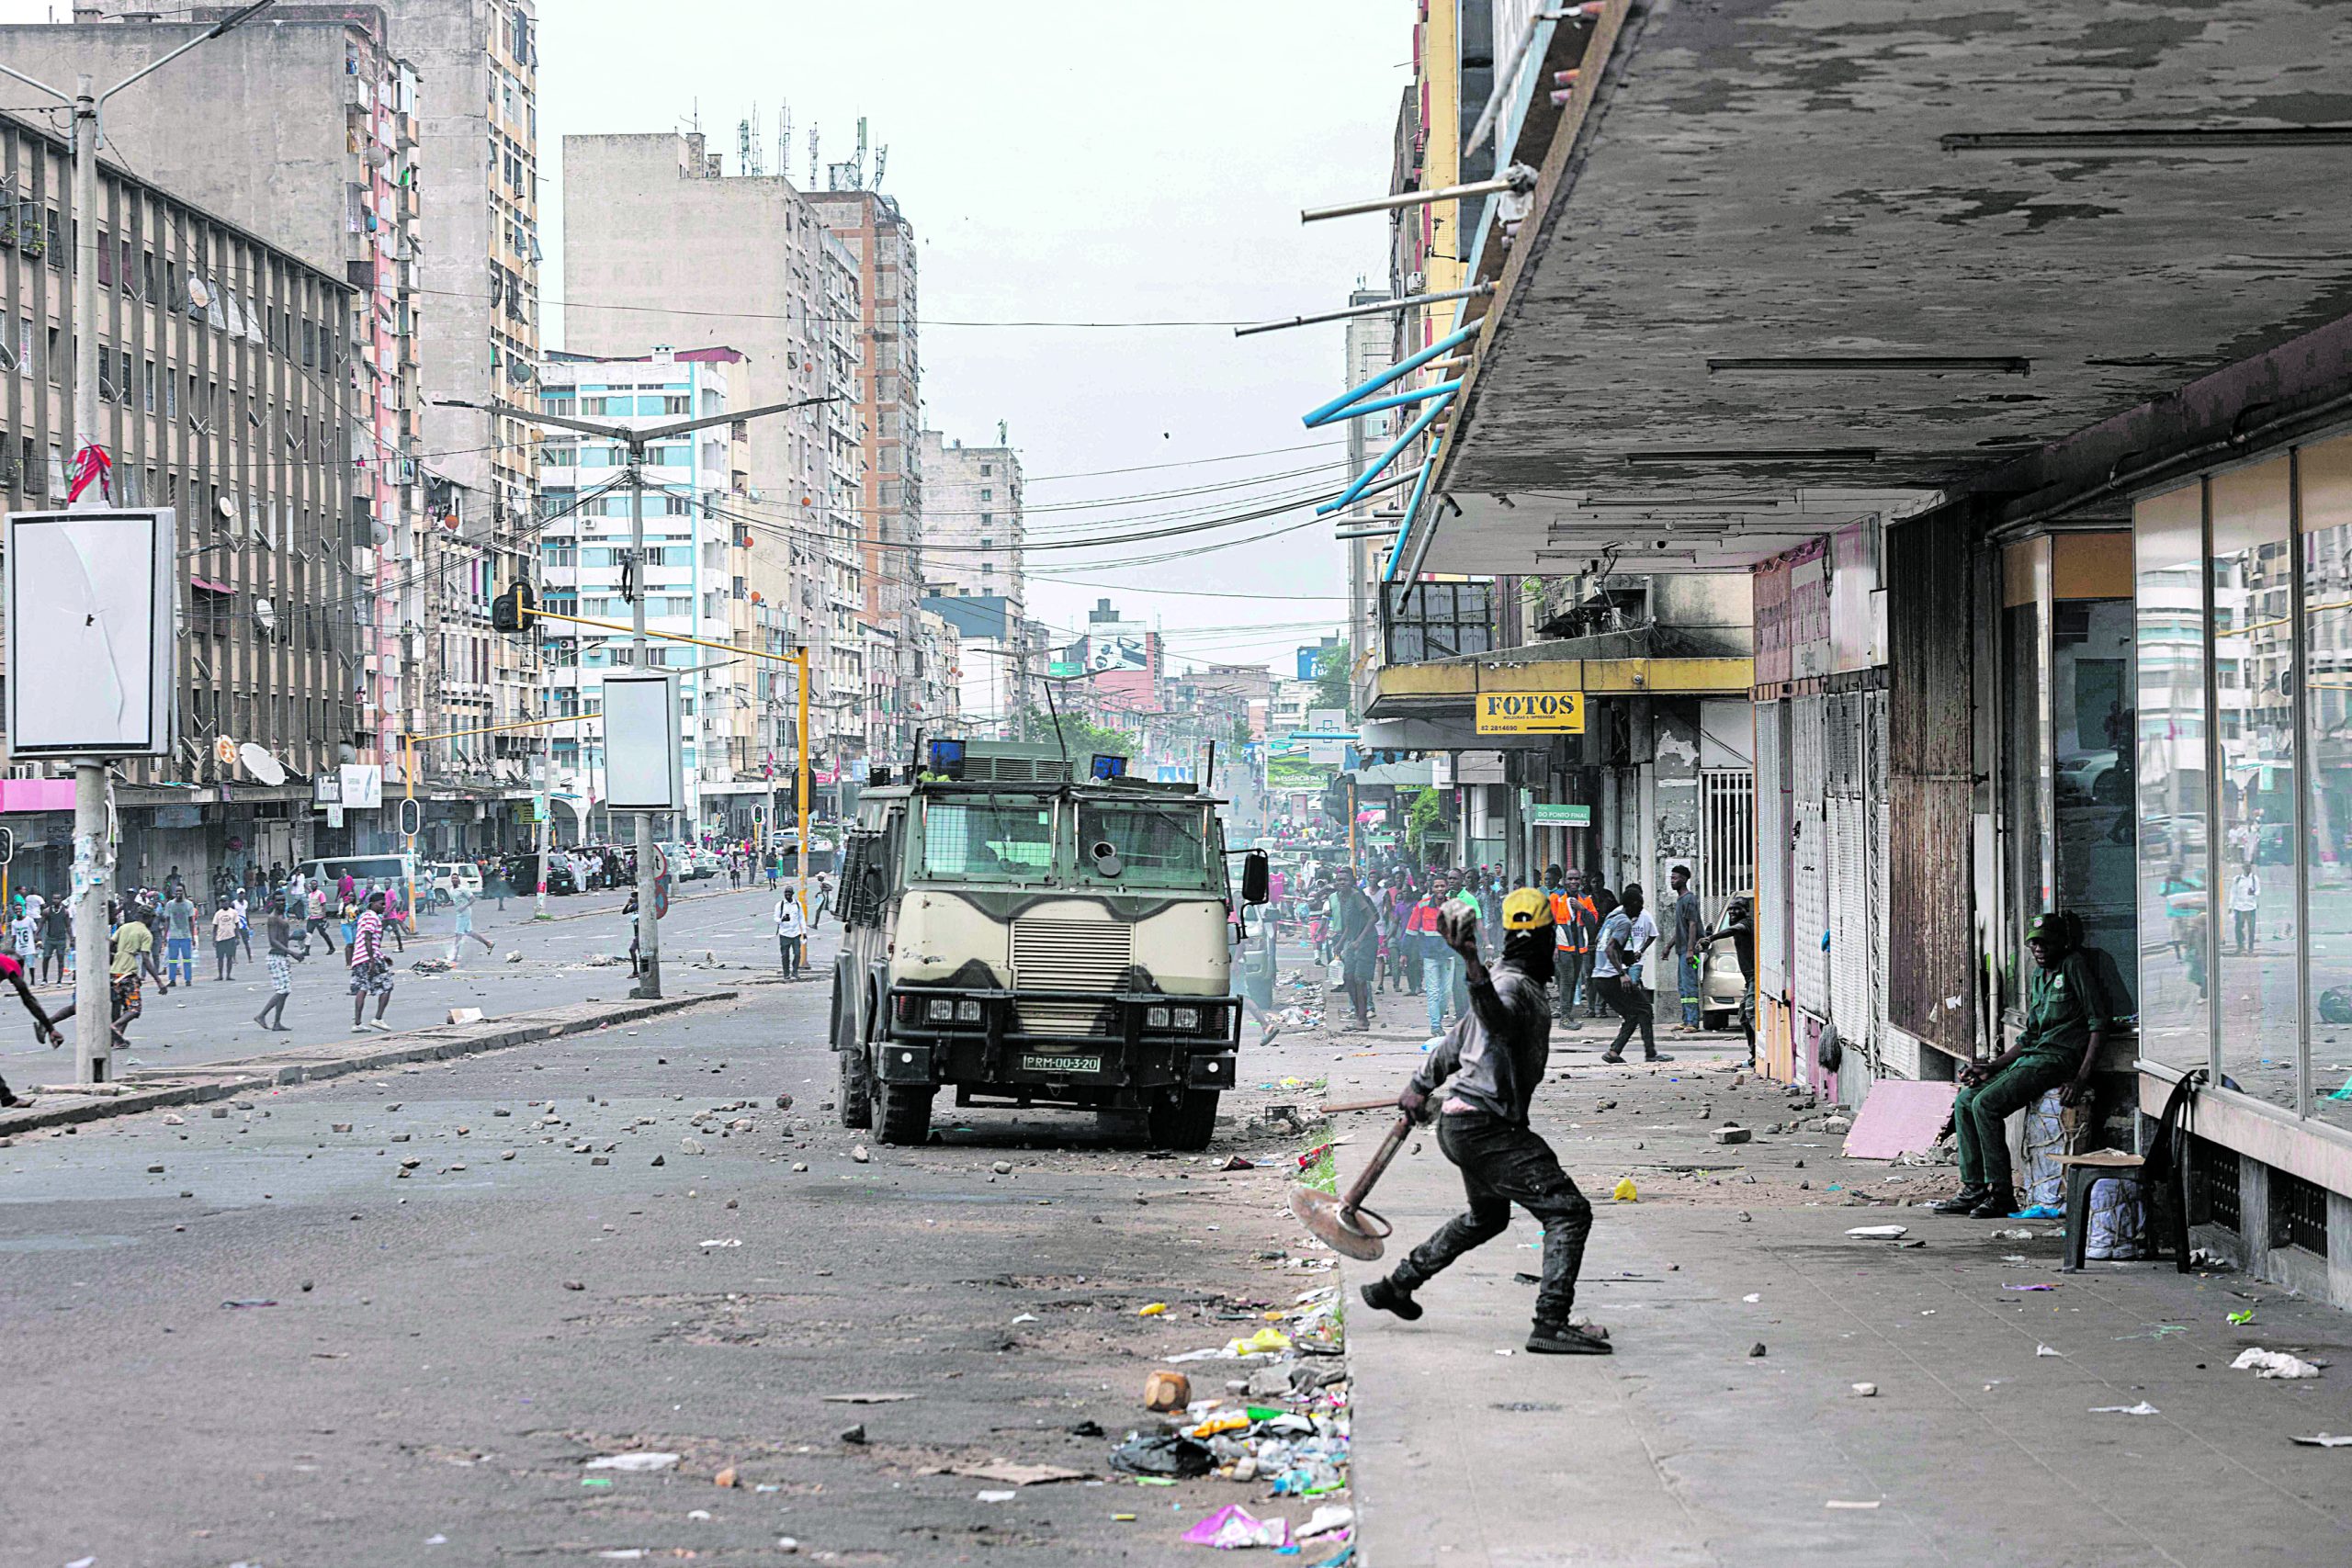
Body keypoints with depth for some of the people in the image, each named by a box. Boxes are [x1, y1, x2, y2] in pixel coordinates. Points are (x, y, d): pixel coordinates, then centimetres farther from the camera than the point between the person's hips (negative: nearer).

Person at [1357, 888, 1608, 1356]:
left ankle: (1394, 1286, 38)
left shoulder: (1509, 981, 15)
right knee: (1568, 1211, -13)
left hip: (1459, 1123, 11)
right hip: (1486, 1127, -11)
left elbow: (1460, 1037, 28)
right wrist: (1475, 969, -62)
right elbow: (1494, 1019, -42)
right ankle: (1551, 1324, -21)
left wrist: (1421, 1086, 39)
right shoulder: (1515, 985, -16)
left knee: (1486, 1217, 29)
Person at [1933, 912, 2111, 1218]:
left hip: (2058, 1058, -9)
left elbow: (2098, 1024, -13)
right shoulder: (2038, 977, 20)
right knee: (1964, 1100, 2)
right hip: (2030, 1056, 9)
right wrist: (1991, 1067, 11)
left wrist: (2081, 1079, -21)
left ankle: (2002, 1196, -19)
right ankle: (1974, 1189, 1)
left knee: (1986, 1103, -22)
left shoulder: (2075, 966, -6)